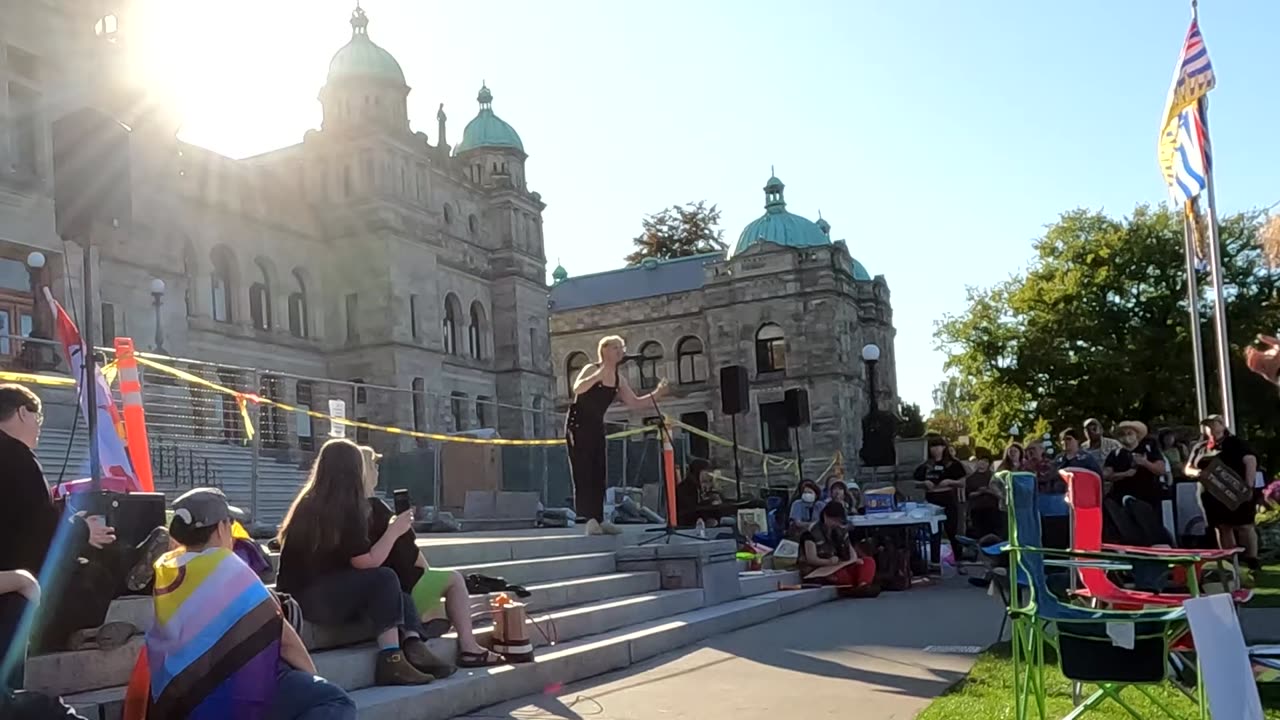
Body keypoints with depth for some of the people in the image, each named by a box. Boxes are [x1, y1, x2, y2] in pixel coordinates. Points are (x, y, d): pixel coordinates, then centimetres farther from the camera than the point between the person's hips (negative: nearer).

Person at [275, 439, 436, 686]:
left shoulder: (310, 503, 12)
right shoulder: (344, 509, -14)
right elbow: (367, 562, -15)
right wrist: (394, 530, -3)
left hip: (308, 592, 9)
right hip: (305, 598, -9)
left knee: (399, 595, 1)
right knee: (385, 580, -20)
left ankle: (414, 652, -18)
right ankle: (391, 660, -24)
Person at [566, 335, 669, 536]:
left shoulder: (619, 378, 6)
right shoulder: (592, 369, -13)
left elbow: (636, 403, 7)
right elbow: (576, 389, -32)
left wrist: (657, 394, -8)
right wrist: (599, 375, -40)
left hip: (596, 427, 7)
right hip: (578, 424, -7)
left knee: (599, 474, 5)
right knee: (583, 472, -11)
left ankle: (599, 519, 8)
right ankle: (590, 519, -15)